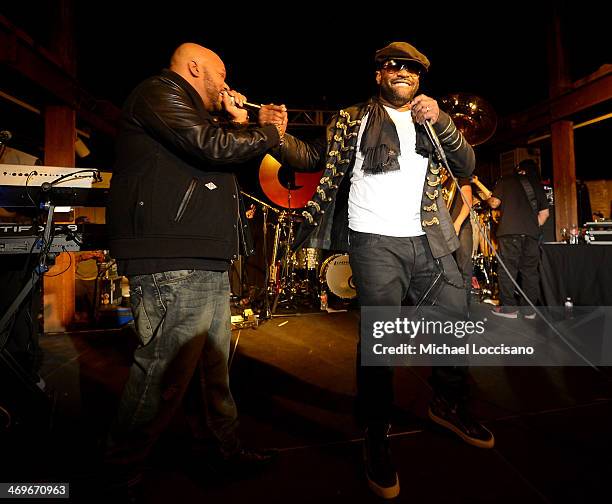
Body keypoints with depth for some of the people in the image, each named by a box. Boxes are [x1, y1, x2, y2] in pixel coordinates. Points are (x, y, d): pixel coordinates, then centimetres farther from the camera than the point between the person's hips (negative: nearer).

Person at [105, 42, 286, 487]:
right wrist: (269, 133, 0)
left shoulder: (192, 113, 31)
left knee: (213, 367, 15)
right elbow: (215, 148, -16)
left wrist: (238, 125, 23)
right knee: (165, 377, -5)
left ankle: (228, 451, 29)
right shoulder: (159, 92, -1)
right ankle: (119, 474, 16)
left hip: (207, 262, 11)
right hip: (173, 263, -11)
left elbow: (219, 166, 29)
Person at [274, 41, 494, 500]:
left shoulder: (431, 123, 20)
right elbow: (316, 157, 9)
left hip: (429, 241, 5)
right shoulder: (352, 120, 12)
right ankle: (377, 437, 14)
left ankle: (448, 405, 35)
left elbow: (467, 167, 9)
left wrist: (440, 120, -5)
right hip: (374, 242, -4)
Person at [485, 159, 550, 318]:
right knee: (530, 270, 7)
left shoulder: (506, 181, 9)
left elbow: (494, 203, 4)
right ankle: (528, 309, 10)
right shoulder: (537, 185, 20)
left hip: (510, 230, -4)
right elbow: (545, 212, 17)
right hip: (532, 233, 4)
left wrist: (488, 198, 25)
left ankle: (508, 307, -5)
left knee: (507, 268, -4)